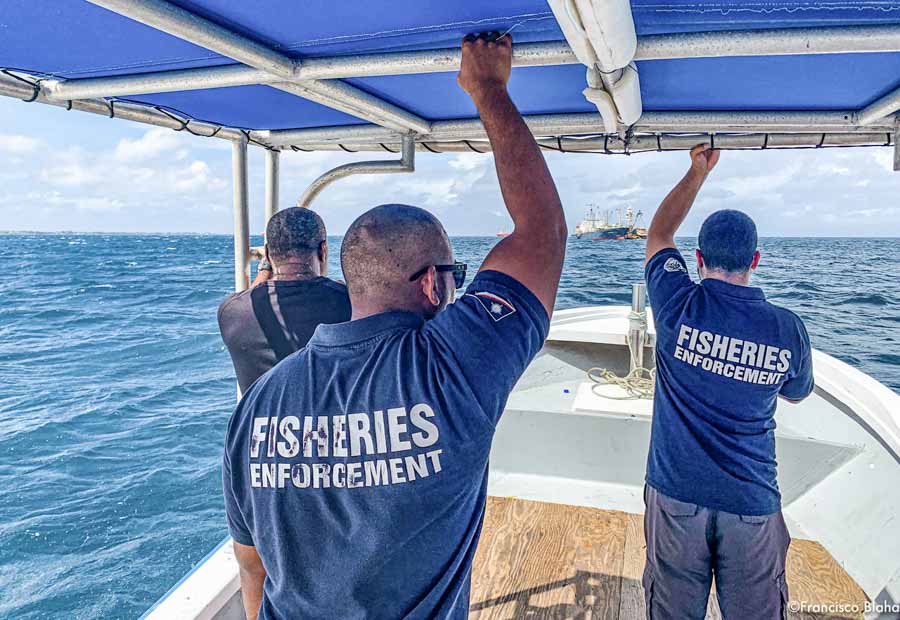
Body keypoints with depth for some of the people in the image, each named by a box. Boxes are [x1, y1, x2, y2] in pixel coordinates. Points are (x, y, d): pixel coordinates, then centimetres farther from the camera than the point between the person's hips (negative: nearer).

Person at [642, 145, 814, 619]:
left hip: (676, 495, -1)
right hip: (752, 504, 1)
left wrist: (698, 171, 13)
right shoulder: (788, 328, -9)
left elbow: (658, 234, 5)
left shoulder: (680, 307, -13)